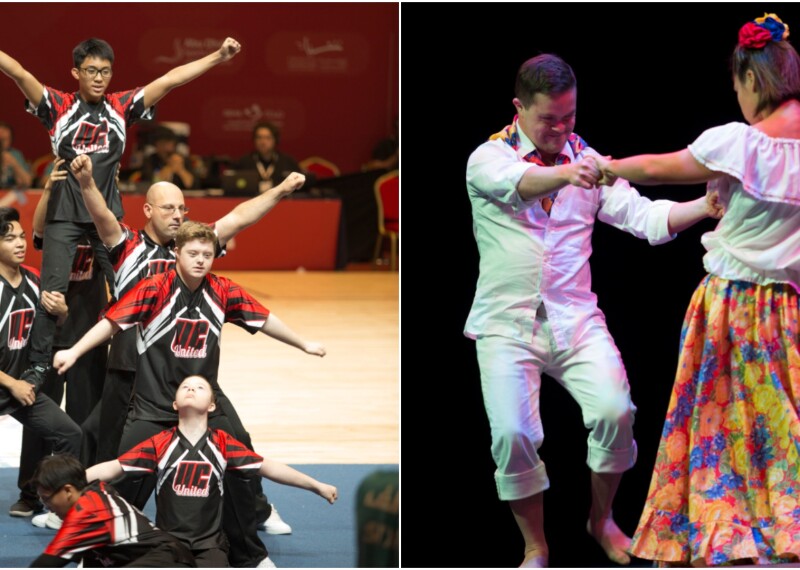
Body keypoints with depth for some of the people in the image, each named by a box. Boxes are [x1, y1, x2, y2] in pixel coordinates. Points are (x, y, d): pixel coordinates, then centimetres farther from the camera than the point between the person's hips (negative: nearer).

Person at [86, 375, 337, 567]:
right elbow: (114, 467, -4)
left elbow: (267, 467, 6)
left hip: (209, 544, 0)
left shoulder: (222, 443, 1)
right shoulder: (161, 443, -2)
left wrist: (316, 486, 9)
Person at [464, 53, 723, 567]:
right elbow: (517, 182, -26)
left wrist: (707, 206, -18)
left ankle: (601, 520, 7)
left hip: (576, 318, 2)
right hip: (508, 323, -2)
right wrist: (566, 174, -48)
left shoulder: (586, 161, 11)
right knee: (513, 434, -19)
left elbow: (644, 217, 0)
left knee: (615, 411, -19)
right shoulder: (488, 159, -1)